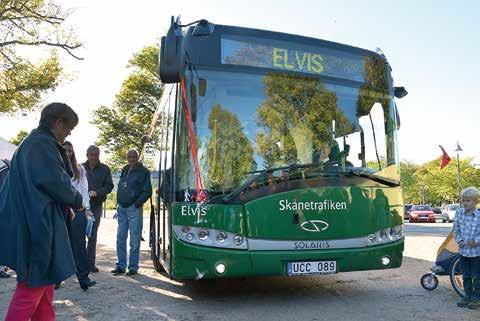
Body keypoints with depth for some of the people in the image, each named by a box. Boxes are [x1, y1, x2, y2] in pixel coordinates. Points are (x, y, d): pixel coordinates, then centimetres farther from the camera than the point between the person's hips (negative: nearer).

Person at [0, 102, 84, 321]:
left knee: (44, 281, 18)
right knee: (34, 285, -4)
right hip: (37, 226, -11)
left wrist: (66, 205, 13)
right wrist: (77, 200, -3)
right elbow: (56, 183, -20)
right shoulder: (43, 144, -14)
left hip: (33, 223, 11)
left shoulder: (33, 142, 17)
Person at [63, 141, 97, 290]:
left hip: (77, 210, 1)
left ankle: (83, 278, -8)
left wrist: (86, 208, -1)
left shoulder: (79, 169, 13)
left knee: (79, 244, -4)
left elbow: (84, 189, 9)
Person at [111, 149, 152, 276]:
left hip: (134, 209, -6)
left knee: (134, 241, -1)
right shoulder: (125, 170, 16)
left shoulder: (143, 172, -3)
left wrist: (137, 203, -13)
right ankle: (121, 266, 17)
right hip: (122, 209, 6)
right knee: (120, 239, 8)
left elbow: (147, 191, -7)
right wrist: (119, 203, 11)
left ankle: (133, 267, 6)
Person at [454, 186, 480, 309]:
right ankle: (468, 296, 27)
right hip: (463, 250, 4)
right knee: (466, 276, 15)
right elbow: (456, 229, 4)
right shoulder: (459, 213, -3)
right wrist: (459, 240, -8)